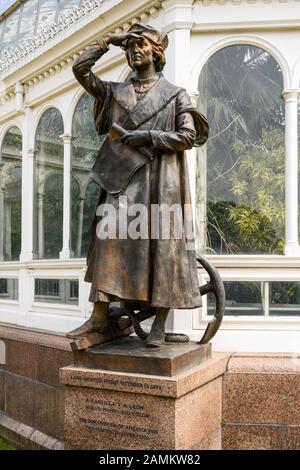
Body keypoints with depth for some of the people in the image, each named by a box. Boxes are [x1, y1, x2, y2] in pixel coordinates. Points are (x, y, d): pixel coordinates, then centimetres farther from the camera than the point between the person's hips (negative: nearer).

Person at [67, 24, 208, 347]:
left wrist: (148, 136, -9)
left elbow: (189, 136, 0)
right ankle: (99, 316, -5)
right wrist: (108, 41, 17)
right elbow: (80, 69, 15)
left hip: (158, 181, -2)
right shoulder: (115, 91, 19)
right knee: (109, 239, -8)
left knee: (161, 244, -6)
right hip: (121, 178, 3)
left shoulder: (175, 95, 11)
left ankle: (159, 324, -1)